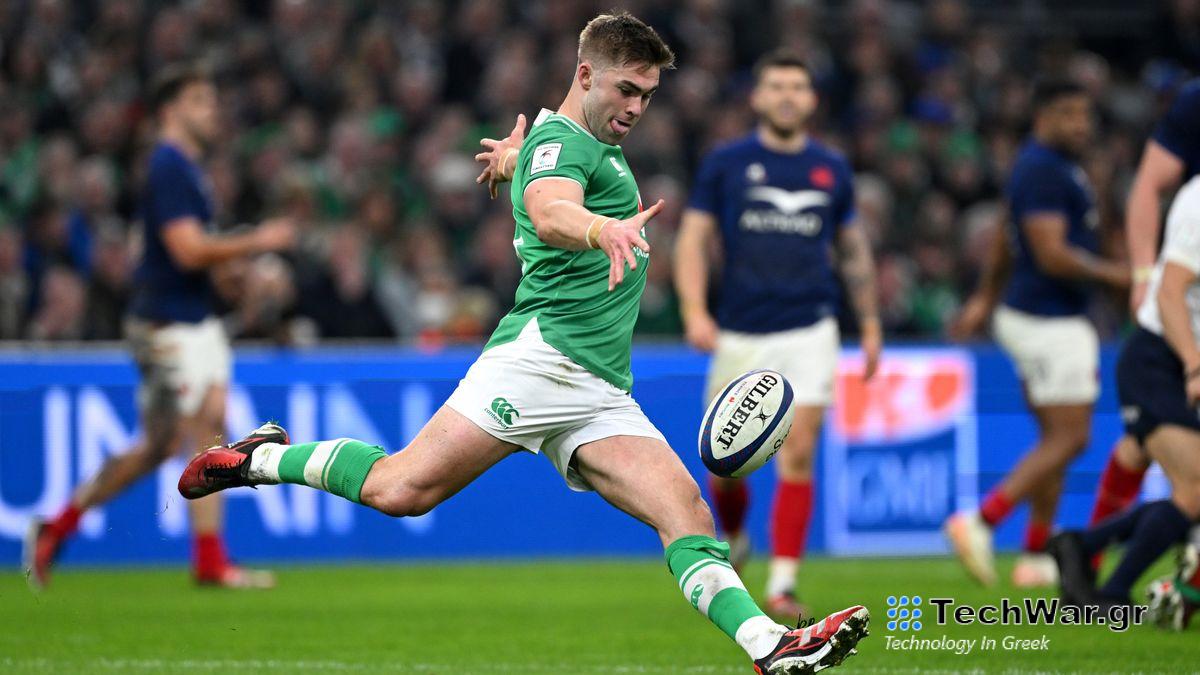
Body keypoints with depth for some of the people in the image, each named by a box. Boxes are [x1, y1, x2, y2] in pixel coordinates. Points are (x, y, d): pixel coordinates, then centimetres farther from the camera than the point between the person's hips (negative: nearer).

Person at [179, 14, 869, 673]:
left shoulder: (599, 144, 25)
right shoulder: (560, 139, -5)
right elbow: (548, 213, -30)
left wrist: (513, 156, 70)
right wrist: (604, 229, -48)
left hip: (603, 393, 9)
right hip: (542, 353, -9)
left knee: (686, 509, -12)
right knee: (403, 489, -16)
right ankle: (262, 458, 7)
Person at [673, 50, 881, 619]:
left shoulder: (831, 169, 8)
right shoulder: (725, 164, 2)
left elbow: (853, 250, 18)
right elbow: (693, 238, 0)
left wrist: (870, 325, 18)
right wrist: (695, 311, -14)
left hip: (809, 331, 0)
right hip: (740, 333, 0)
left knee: (798, 458, -11)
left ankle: (782, 583, -9)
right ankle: (733, 539, 36)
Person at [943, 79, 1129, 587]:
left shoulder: (1051, 166, 15)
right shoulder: (1044, 171, -18)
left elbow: (1005, 238, 26)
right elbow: (1052, 254, -25)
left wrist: (988, 298, 34)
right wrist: (1113, 275, -15)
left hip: (1030, 313, 11)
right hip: (1050, 322, -11)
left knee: (1055, 440, 13)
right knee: (1069, 439, -9)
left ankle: (1037, 557, 14)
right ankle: (981, 522, -13)